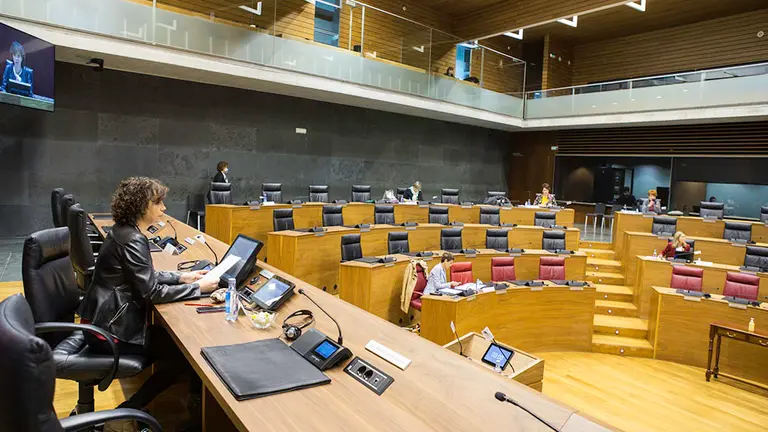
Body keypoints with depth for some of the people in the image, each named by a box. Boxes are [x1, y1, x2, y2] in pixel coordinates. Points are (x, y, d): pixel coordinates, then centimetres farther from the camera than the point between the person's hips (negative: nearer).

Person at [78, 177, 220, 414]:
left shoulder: (125, 231, 6)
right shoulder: (132, 241, -24)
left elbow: (146, 276, 14)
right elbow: (151, 292, -24)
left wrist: (182, 277, 5)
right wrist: (197, 288, -17)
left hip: (108, 318, 9)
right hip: (109, 330, -9)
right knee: (182, 350, -1)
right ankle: (129, 411, 8)